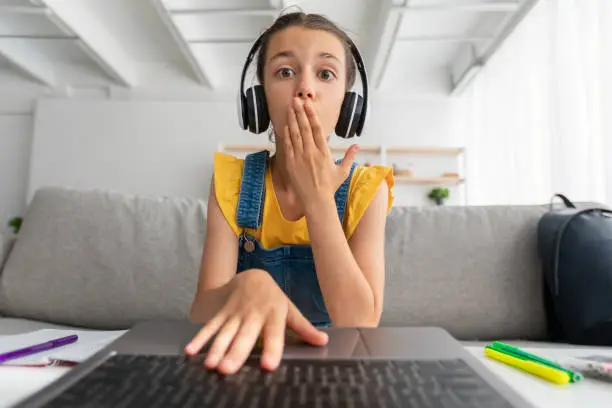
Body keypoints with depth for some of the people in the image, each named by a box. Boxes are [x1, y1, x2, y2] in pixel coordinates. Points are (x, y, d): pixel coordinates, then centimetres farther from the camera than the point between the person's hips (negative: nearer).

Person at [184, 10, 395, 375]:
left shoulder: (366, 189, -10)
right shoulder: (231, 179, -8)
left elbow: (362, 324, -19)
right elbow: (201, 312, -15)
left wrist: (318, 199, -23)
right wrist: (248, 285, -36)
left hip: (333, 355, 0)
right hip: (251, 354, 1)